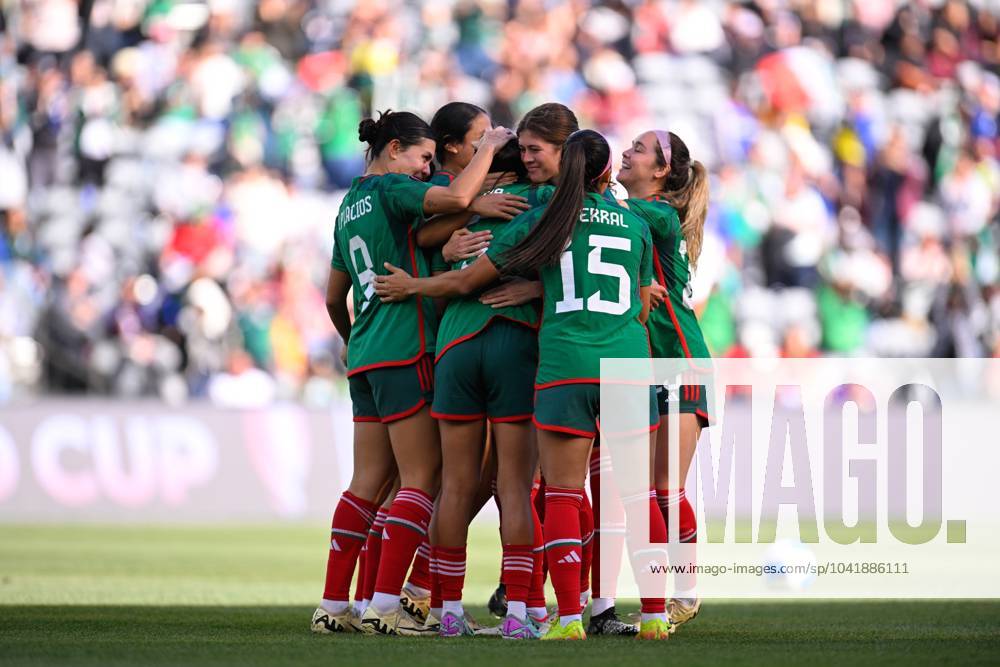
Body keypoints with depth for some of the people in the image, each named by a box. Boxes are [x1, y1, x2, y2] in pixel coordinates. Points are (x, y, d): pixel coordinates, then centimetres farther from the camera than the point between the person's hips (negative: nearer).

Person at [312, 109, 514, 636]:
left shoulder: (350, 206, 20)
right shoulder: (389, 189, -6)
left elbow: (333, 298, 28)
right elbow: (457, 198, -24)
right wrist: (488, 147, -8)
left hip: (366, 356, 9)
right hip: (405, 351, -9)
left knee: (368, 482, 8)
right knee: (421, 479, -7)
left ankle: (333, 606, 5)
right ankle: (384, 605, -15)